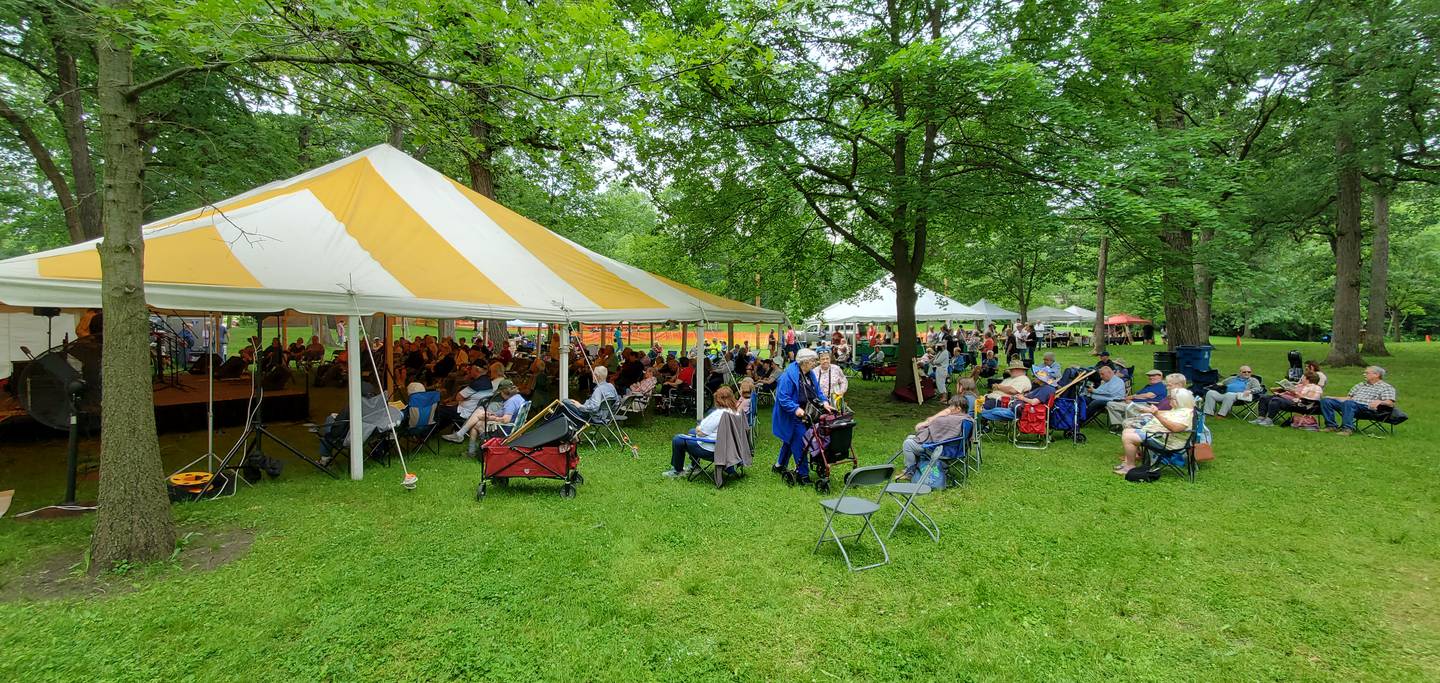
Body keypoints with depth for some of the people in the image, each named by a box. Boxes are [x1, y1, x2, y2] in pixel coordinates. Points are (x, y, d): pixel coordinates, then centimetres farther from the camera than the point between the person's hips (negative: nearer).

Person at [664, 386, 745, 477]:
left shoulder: (718, 414, -26)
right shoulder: (737, 412, -1)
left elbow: (700, 432, -20)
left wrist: (698, 427, 2)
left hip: (711, 450, -9)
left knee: (677, 440, 4)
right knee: (691, 432, 29)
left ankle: (677, 470, 20)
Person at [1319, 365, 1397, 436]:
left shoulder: (1386, 387, 10)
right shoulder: (1361, 385, 30)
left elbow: (1390, 403, -4)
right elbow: (1348, 398, 27)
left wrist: (1380, 402, -26)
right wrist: (1332, 398, 14)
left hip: (1367, 407, -7)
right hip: (1350, 403, 7)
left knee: (1348, 403, -41)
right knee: (1326, 400, -13)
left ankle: (1348, 429, -42)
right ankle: (1331, 426, -16)